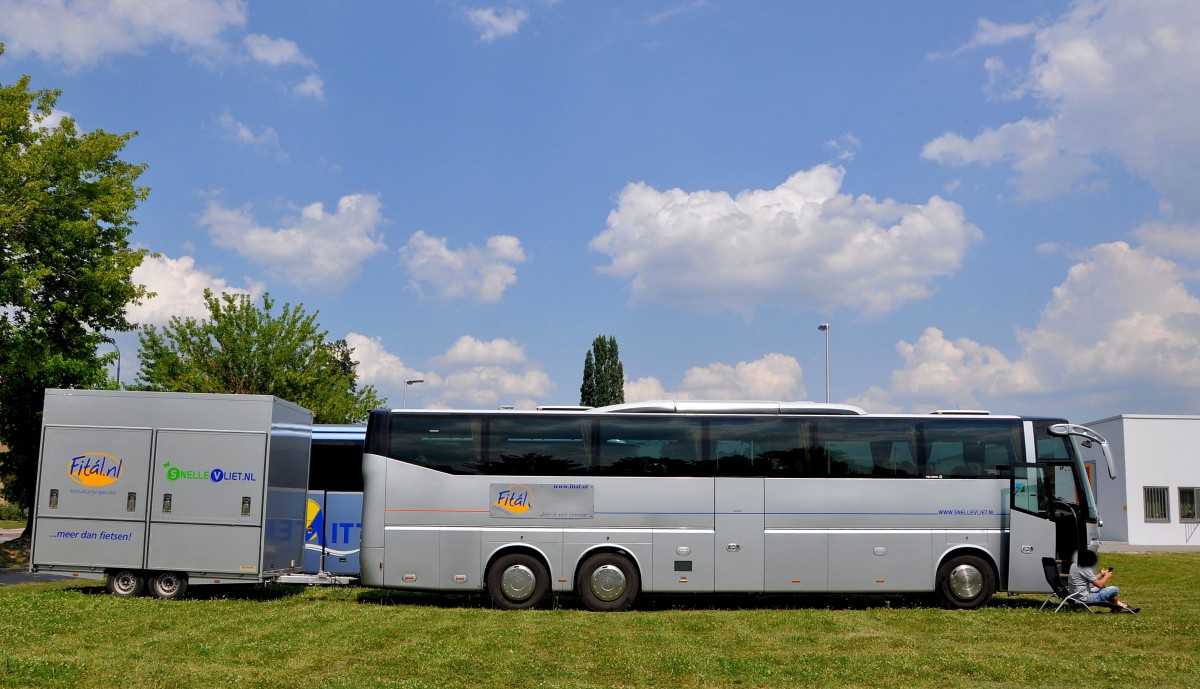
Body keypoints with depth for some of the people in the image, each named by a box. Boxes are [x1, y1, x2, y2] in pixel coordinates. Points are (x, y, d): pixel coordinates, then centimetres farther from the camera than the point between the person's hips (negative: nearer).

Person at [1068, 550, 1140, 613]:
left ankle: (1122, 606, 27)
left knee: (1104, 587, 27)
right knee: (1115, 589, -7)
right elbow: (1099, 584, -15)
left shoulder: (1074, 566, 8)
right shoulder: (1084, 569, -20)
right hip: (1085, 598, -10)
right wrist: (1106, 576, 2)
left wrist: (1101, 575, 16)